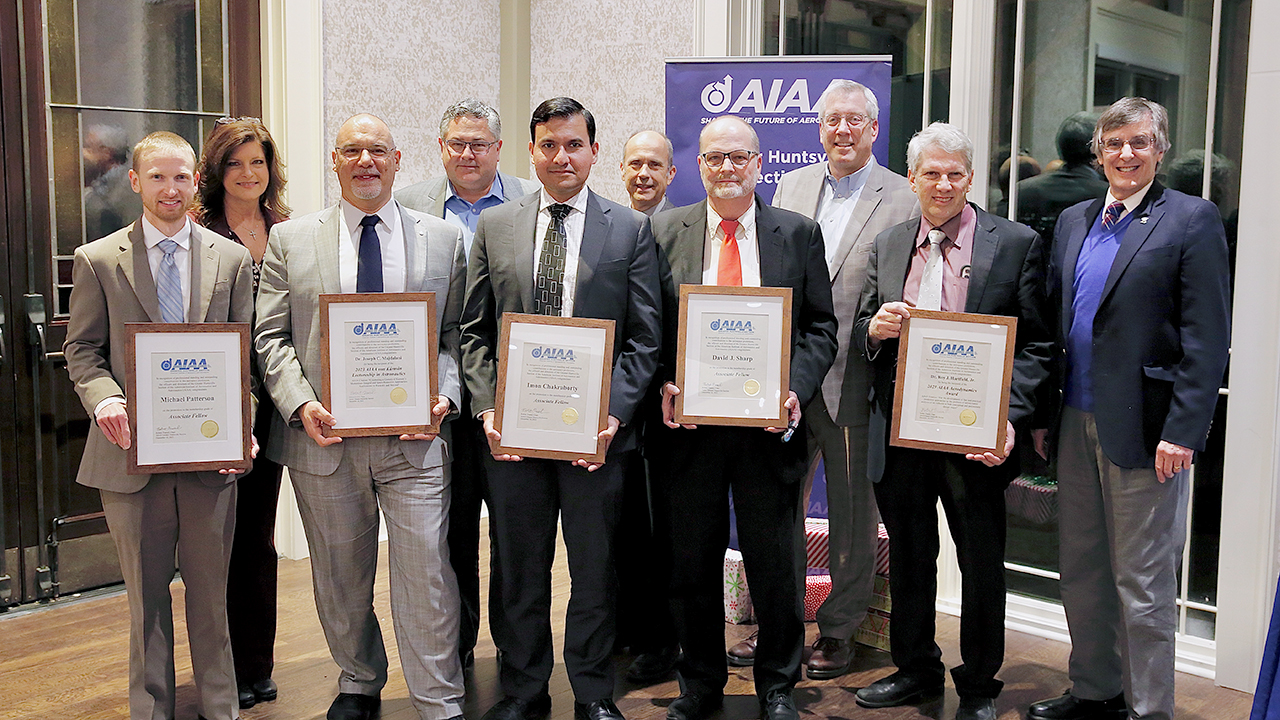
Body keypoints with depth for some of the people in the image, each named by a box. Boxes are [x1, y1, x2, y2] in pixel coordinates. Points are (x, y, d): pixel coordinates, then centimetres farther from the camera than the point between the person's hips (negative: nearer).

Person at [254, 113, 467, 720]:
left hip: (414, 438, -1)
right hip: (325, 438, 1)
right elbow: (271, 336, 4)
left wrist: (443, 396, -10)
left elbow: (456, 333, 6)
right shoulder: (289, 240, 7)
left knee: (426, 575, -3)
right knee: (341, 577, 14)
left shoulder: (444, 239, 7)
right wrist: (300, 403, -11)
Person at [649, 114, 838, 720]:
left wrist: (796, 387, -12)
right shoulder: (663, 232, 5)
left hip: (768, 422, 0)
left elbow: (820, 326, 4)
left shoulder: (799, 233, 5)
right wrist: (662, 384, -10)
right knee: (691, 566, 11)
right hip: (687, 421, 1)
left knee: (776, 566, 9)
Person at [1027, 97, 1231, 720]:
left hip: (1142, 429, -6)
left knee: (1143, 581, 3)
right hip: (1076, 423, 6)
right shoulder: (1073, 222, 13)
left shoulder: (1191, 220, -5)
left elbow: (1206, 339, -11)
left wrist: (1183, 431, -17)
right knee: (1081, 570, 15)